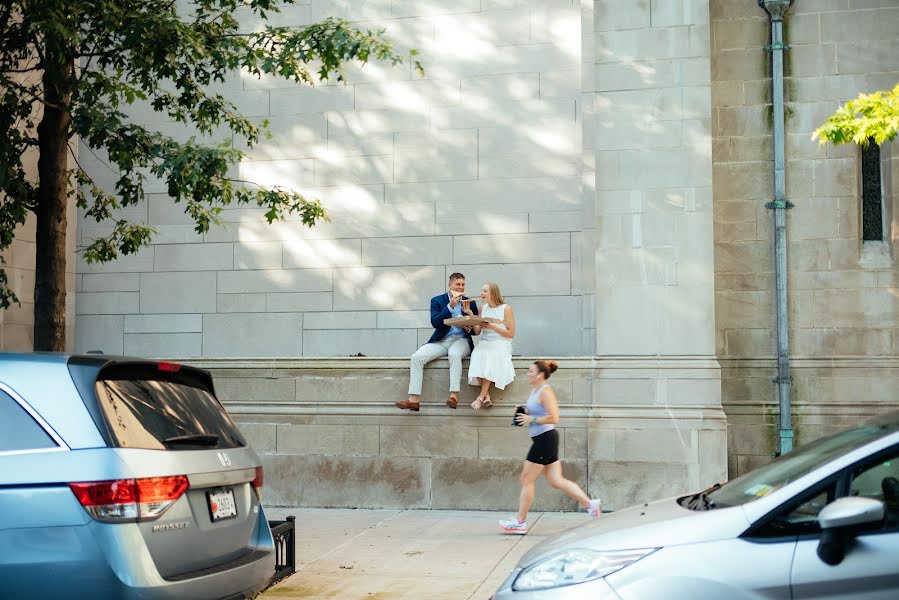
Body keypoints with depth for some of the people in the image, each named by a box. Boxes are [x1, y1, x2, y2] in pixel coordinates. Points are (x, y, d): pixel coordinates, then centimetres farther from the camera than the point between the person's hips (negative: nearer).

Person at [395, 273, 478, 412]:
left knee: (454, 354, -38)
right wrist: (450, 306, -16)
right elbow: (435, 323, -8)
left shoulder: (470, 303, 11)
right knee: (416, 357, -23)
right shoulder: (437, 300, 8)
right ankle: (414, 400, -28)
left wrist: (469, 328, -12)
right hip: (440, 341, 1)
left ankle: (454, 396, -41)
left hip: (460, 340, -1)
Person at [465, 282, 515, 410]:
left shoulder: (506, 309, -1)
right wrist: (470, 314, 0)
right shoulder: (483, 308, 13)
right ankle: (486, 396, -27)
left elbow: (511, 333, -4)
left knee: (491, 356, -35)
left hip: (500, 344, -4)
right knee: (478, 357, -30)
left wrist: (492, 327, -12)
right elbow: (477, 331, 9)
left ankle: (482, 395, -26)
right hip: (484, 344, 4)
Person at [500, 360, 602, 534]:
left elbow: (554, 418, -23)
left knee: (527, 480, -1)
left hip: (545, 439, -10)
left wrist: (532, 419, -18)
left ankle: (520, 522, 7)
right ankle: (590, 504, 10)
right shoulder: (535, 390, 15)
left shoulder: (545, 392, -14)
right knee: (556, 481, 9)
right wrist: (523, 415, 9)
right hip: (541, 439, 10)